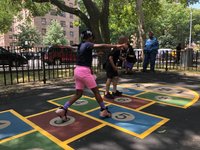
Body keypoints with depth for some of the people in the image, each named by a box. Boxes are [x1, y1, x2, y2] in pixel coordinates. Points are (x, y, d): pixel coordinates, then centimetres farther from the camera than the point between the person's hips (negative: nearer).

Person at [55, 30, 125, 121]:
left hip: (77, 70, 8)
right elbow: (101, 46, -22)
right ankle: (104, 110, 16)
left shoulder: (81, 45, 17)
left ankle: (63, 109, 8)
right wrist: (116, 46, -23)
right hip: (84, 71, -8)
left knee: (78, 94, 13)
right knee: (96, 91, 5)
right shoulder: (87, 44, -9)